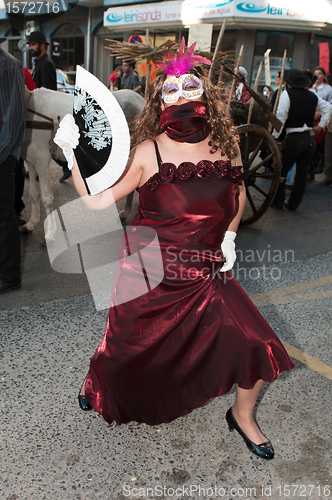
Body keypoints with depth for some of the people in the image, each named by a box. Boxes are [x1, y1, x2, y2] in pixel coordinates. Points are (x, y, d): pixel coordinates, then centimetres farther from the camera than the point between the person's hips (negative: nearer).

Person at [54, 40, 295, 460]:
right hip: (148, 273, -2)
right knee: (127, 347, 15)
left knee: (257, 346, -3)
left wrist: (229, 237, 7)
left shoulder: (225, 144, -2)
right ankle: (98, 384, 54)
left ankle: (242, 416, 28)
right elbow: (97, 200, -14)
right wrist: (71, 154, -23)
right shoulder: (147, 152, -12)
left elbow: (238, 193, 16)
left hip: (206, 272, 3)